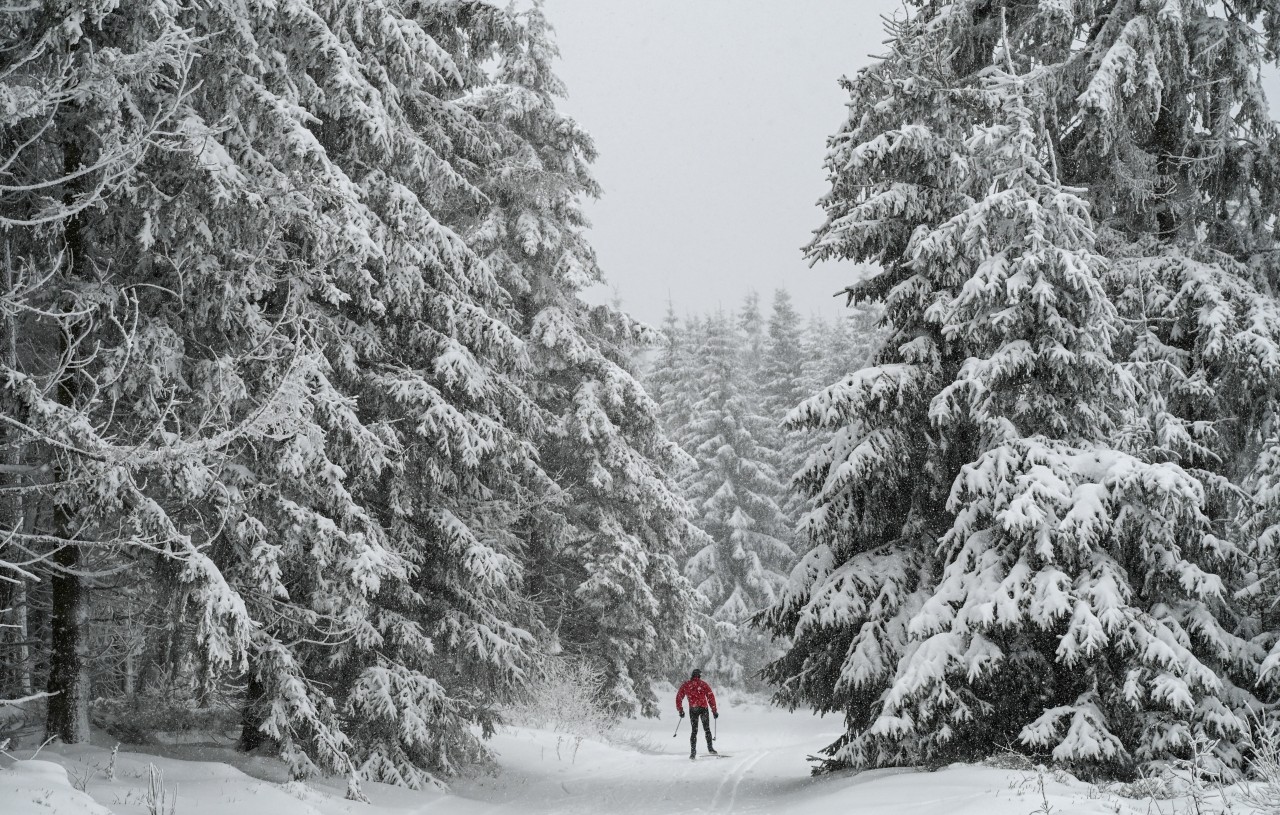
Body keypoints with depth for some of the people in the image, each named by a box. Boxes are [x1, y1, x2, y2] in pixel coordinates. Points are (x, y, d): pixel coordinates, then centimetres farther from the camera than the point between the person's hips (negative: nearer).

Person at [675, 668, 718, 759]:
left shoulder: (685, 685, 7)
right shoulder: (703, 684, 1)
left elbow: (679, 697, 7)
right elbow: (711, 697, -3)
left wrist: (680, 710, 15)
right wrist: (714, 710, 0)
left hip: (692, 710, 1)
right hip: (703, 708, -1)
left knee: (694, 730, 7)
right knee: (707, 729, 13)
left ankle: (693, 751, -3)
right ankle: (710, 747, 6)